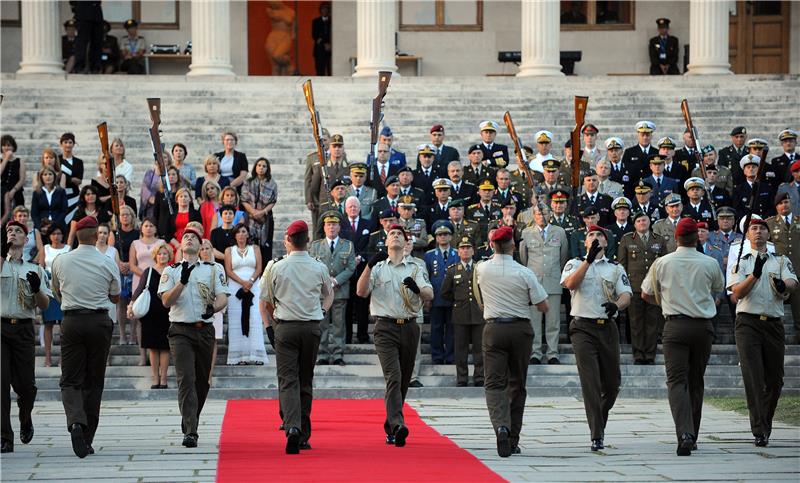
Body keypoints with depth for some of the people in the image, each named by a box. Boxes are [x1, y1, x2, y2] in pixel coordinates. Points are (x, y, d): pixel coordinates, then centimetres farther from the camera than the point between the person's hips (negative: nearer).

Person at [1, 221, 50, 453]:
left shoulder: (34, 269, 15)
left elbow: (44, 305, 11)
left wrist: (36, 288, -9)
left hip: (24, 329, 2)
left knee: (26, 384, -1)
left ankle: (25, 419, 32)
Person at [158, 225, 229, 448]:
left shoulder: (213, 270, 11)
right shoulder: (170, 271, 9)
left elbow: (223, 297, 0)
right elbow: (166, 301, -4)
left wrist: (213, 308, -22)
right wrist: (183, 281, -17)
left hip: (205, 330, 2)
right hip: (180, 331, -2)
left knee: (202, 381, 9)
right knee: (186, 380, -14)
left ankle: (189, 422, 29)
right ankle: (190, 432, -19)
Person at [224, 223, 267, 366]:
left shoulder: (255, 249, 14)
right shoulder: (229, 250, 11)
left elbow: (259, 268, 4)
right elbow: (229, 271, 1)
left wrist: (251, 281, -12)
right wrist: (242, 282, -12)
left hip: (253, 288, 0)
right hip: (235, 288, 0)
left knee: (254, 319, -8)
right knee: (236, 320, -6)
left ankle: (255, 355, -10)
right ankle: (238, 355, -8)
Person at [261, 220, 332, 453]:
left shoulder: (276, 268, -3)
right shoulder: (319, 268, 2)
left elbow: (267, 301, 5)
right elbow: (329, 295, 18)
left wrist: (274, 322, 17)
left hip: (285, 327, -2)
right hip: (313, 327, 2)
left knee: (288, 380, -5)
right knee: (306, 380, 12)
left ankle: (292, 427, -27)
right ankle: (304, 435, 15)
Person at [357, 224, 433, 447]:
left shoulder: (415, 269, 13)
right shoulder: (378, 267, 8)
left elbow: (429, 296, 0)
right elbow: (361, 291, -7)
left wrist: (416, 288, -22)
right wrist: (369, 266, -20)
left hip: (409, 328, 3)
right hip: (386, 328, -3)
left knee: (404, 380, 8)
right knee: (393, 378, -17)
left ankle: (390, 427, 21)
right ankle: (397, 425, -29)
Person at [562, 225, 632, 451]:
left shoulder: (616, 268, 13)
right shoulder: (575, 264, 9)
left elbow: (626, 295, 0)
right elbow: (570, 283, -12)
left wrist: (616, 305, -23)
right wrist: (589, 259, -20)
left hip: (607, 327, 3)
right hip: (583, 327, -3)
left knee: (612, 382, 6)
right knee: (590, 381, -11)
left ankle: (599, 421, 33)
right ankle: (597, 436, -12)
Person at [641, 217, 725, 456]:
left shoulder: (662, 263, -2)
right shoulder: (710, 263, -1)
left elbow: (646, 294, 10)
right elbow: (719, 289, 19)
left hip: (676, 325, -2)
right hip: (703, 326, 2)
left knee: (677, 381, -6)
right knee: (696, 382, 13)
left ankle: (684, 434, -25)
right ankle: (692, 436, 20)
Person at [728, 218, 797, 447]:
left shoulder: (781, 261, 15)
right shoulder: (741, 262, 10)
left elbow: (792, 284, -4)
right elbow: (737, 293, -4)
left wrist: (783, 285, -27)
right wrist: (755, 273, -18)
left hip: (774, 323, 3)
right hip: (748, 323, -3)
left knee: (775, 380, 5)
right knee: (753, 378, -12)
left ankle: (765, 425, 23)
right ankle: (760, 431, -15)